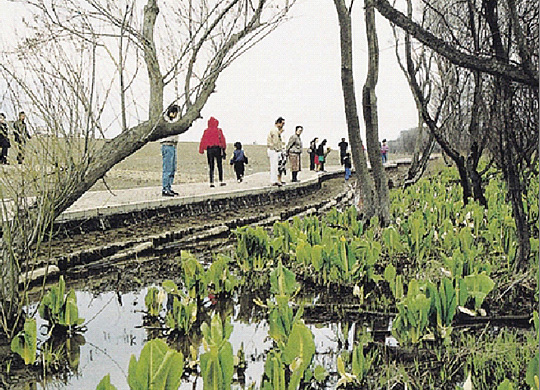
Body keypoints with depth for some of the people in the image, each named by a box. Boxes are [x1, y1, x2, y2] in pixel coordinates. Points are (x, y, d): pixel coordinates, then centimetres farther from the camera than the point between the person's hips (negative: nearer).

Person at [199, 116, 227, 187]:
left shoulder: (206, 131, 5)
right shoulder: (219, 131, 0)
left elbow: (203, 141, 4)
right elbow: (222, 140, -1)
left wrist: (201, 150, 9)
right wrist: (223, 148, 3)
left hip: (209, 149, 2)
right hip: (217, 149, -2)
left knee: (211, 167, 3)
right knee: (219, 165, 6)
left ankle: (211, 182, -2)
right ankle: (221, 181, 3)